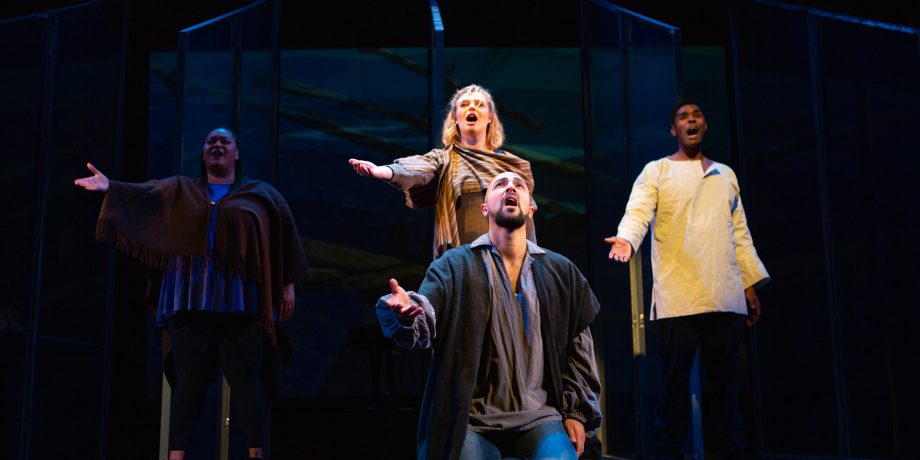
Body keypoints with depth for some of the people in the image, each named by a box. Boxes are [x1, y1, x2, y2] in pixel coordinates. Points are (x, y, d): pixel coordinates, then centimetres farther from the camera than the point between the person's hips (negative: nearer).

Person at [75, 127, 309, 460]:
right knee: (189, 381, -1)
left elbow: (285, 237, 11)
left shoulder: (260, 194, 15)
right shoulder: (179, 190, 17)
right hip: (190, 300, 1)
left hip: (240, 302, -1)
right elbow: (144, 194, 0)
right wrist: (110, 187, -20)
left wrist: (288, 284, 2)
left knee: (246, 380, -6)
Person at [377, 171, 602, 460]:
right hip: (472, 418, -1)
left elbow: (578, 345, 15)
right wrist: (406, 313, -35)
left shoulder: (560, 272, 12)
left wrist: (576, 410, 7)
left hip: (539, 417, 1)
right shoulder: (455, 265, 3)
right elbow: (424, 326, -12)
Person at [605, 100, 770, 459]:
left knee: (724, 381, 7)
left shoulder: (725, 174, 20)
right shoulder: (656, 171, 7)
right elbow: (638, 212, -10)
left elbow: (740, 232, 21)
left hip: (726, 298, 4)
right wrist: (627, 239, -31)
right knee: (675, 381, -3)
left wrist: (751, 284, 15)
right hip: (677, 298, -4)